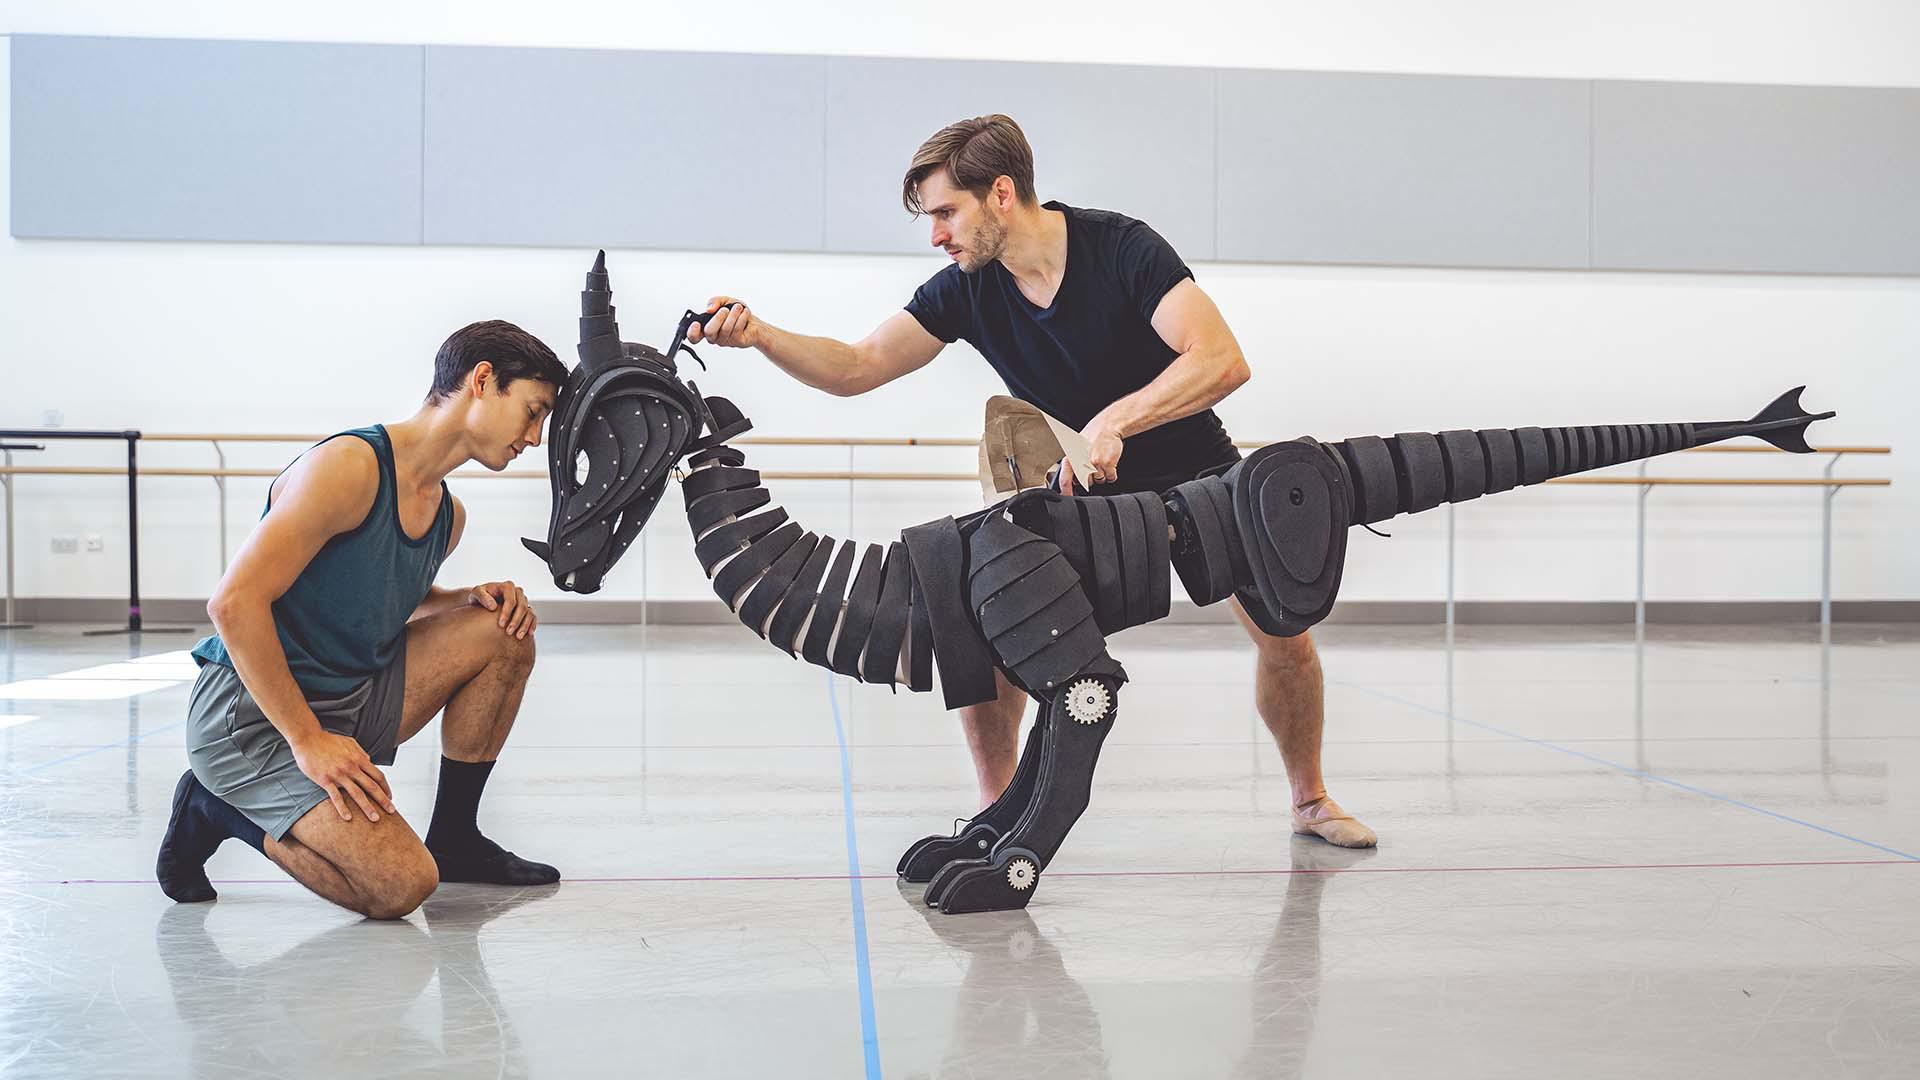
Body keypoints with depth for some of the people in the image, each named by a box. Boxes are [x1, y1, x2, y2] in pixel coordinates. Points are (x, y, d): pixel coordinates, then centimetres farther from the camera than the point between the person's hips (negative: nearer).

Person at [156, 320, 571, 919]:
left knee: (503, 634, 1)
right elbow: (235, 602, -24)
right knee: (401, 886, -22)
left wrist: (477, 599, 5)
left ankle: (454, 838, 13)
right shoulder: (349, 466, -20)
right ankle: (218, 809, 1)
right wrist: (308, 740, -24)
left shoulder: (448, 515, 8)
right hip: (250, 718, -8)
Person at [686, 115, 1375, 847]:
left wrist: (1113, 422, -47)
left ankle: (1310, 800, 18)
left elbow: (1223, 362, -36)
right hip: (1077, 488, 3)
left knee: (1284, 631, -8)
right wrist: (760, 335, -31)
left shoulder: (1122, 247, -26)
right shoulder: (966, 290, -13)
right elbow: (856, 368, -14)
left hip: (1193, 470, -3)